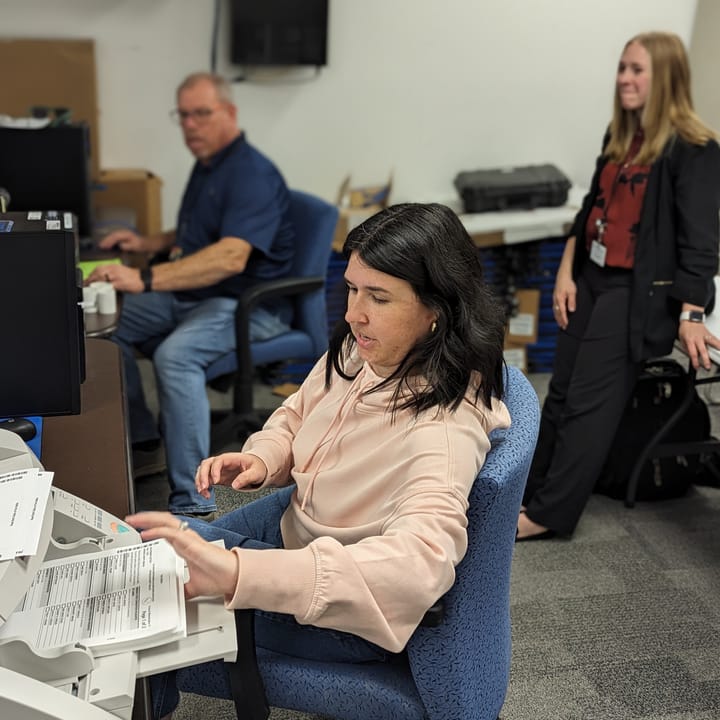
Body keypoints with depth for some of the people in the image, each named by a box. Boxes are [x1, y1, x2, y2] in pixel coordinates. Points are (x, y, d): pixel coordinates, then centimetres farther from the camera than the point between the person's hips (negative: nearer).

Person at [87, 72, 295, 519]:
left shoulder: (252, 173, -18)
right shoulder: (207, 165, 13)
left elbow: (231, 257, -34)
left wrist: (145, 279, -41)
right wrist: (146, 244, 10)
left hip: (250, 303, -10)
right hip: (191, 296, 10)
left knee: (175, 353, -34)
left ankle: (194, 503, -29)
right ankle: (137, 432, 16)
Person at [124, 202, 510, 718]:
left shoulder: (444, 425, -35)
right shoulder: (357, 351, -11)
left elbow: (419, 559, -50)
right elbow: (299, 413, 7)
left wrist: (237, 574, -59)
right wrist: (260, 459, -16)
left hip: (356, 615, -7)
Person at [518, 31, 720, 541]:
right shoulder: (620, 136, 13)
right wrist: (566, 273, 7)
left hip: (644, 291, -7)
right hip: (593, 279, 7)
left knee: (589, 402, -8)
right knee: (560, 396, 7)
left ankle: (548, 515, 1)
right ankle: (530, 494, 16)